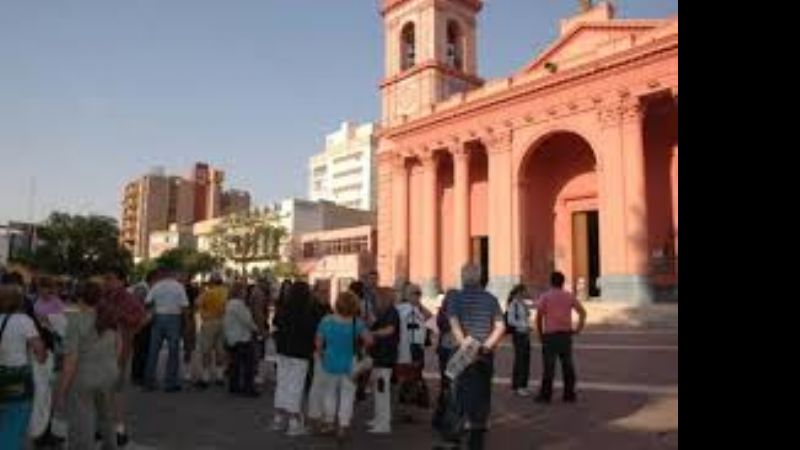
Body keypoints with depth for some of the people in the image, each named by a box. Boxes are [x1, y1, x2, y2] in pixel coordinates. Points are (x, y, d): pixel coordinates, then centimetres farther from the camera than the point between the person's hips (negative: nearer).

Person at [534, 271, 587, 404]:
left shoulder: (545, 296, -3)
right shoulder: (569, 296, 7)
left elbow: (539, 317, -8)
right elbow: (582, 312, 4)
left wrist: (540, 333, 2)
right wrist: (579, 328, 8)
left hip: (550, 335, -3)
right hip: (566, 334, 3)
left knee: (549, 366, 0)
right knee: (568, 365, 10)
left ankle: (545, 395, 3)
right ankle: (569, 394, 15)